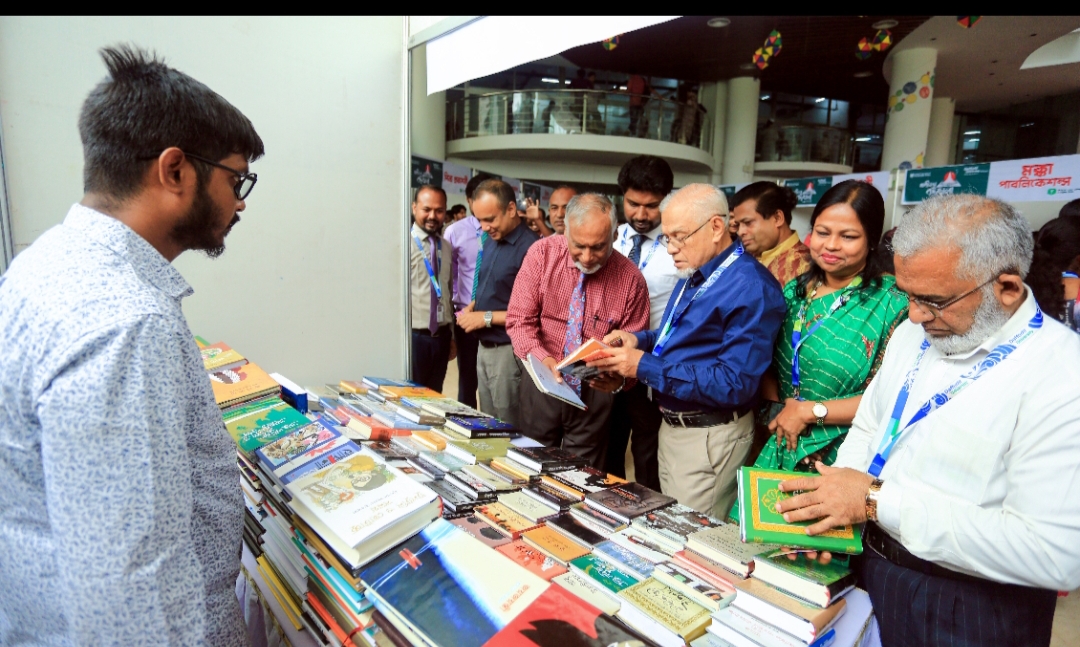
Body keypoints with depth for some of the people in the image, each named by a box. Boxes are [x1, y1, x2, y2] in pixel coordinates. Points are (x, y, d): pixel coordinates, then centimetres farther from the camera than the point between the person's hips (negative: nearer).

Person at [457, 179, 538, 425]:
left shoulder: (531, 248, -19)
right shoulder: (491, 243, 9)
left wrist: (487, 317, -18)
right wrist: (473, 307, 3)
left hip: (508, 351, -8)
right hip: (484, 347, 8)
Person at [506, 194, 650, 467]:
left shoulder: (630, 279, -11)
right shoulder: (543, 254, -9)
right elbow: (520, 319, -10)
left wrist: (619, 378, -28)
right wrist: (540, 357, -28)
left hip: (594, 393, 0)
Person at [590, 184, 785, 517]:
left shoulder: (749, 287, -21)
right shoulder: (694, 276, 8)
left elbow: (735, 383, -28)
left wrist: (645, 367, -26)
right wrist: (639, 340, 0)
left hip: (709, 438, -9)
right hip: (672, 426, 9)